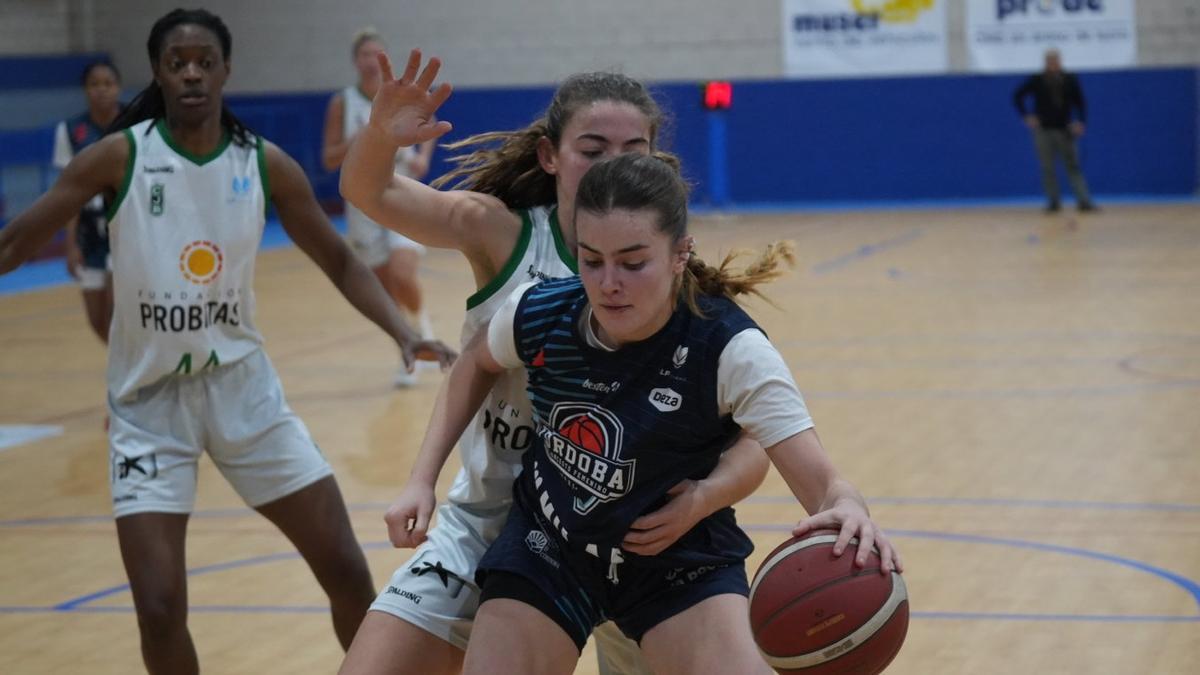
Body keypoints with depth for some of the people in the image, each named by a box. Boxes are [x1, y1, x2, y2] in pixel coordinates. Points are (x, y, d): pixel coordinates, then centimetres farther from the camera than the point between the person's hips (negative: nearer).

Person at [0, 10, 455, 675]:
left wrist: (404, 334, -8)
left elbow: (339, 261, 5)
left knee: (347, 571, 3)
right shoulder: (119, 157, -11)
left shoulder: (266, 165, -4)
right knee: (159, 610, -11)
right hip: (149, 401, -2)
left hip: (242, 387, 2)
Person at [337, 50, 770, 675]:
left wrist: (700, 499, -37)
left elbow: (751, 443, -16)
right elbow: (368, 192, -11)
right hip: (489, 522, 0)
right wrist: (380, 134, -34)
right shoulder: (502, 233, -11)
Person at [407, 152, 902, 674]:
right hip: (547, 552, 3)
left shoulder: (730, 350, -27)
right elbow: (476, 365, 8)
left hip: (683, 566, -3)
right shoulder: (536, 314, -18)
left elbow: (822, 484, -33)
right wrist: (423, 479, 0)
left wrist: (847, 512, -57)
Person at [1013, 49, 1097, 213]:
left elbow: (1079, 102, 6)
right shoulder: (1037, 80, 0)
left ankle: (1084, 201, -8)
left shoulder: (1070, 80, 3)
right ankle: (1054, 202, 8)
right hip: (1043, 130, 0)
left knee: (1073, 167, -3)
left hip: (1064, 130, 0)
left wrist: (1080, 121, -9)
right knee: (1048, 168, 1)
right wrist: (1027, 116, -2)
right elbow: (1017, 96, 6)